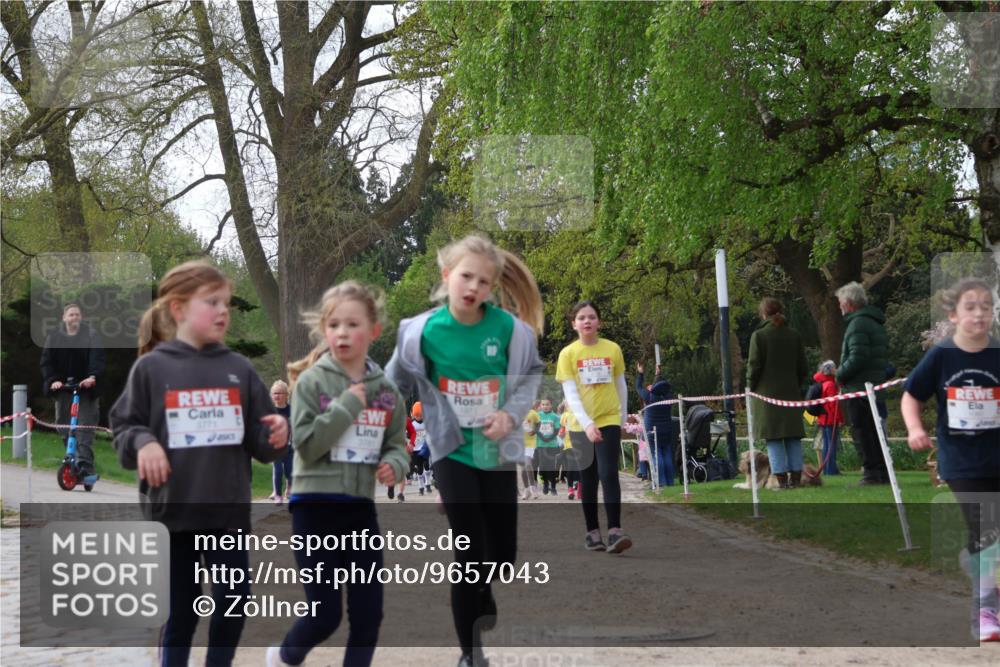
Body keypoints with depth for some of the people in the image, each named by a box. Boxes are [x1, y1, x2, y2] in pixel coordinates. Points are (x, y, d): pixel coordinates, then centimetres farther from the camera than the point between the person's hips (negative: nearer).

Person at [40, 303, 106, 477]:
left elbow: (97, 359, -9)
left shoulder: (91, 336, 1)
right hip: (62, 388, 3)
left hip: (85, 389, -3)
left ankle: (85, 464, -13)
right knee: (63, 424, 5)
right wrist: (52, 380, -13)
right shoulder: (54, 337, 7)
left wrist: (93, 377, -27)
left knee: (85, 427, -10)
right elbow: (46, 362, 4)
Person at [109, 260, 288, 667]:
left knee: (234, 603, 6)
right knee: (181, 610, 6)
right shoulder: (151, 367, -2)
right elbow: (123, 426, 1)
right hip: (173, 511, -2)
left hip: (230, 512, 3)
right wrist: (142, 443, -19)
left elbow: (259, 442, 7)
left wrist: (277, 436, -14)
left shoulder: (239, 369, 6)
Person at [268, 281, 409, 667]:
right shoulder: (311, 381, -8)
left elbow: (396, 445, 13)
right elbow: (306, 444, -16)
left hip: (361, 507, 4)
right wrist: (347, 406, -19)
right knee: (325, 615, 0)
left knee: (368, 613, 4)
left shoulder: (385, 389, 5)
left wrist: (394, 465, -9)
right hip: (316, 505, -4)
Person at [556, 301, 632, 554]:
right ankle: (592, 532, 16)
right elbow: (570, 393, -9)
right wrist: (587, 423, -20)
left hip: (609, 421, -1)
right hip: (581, 425, 1)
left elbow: (621, 387, 12)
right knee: (588, 479, 7)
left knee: (608, 474, -14)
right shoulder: (568, 354, -2)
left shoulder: (613, 350, 1)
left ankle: (615, 531, -18)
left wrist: (622, 419, 16)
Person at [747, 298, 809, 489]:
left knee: (773, 438, -2)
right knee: (793, 437, 9)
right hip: (791, 392, 4)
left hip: (767, 392, -4)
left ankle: (782, 479, -6)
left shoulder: (759, 335, -7)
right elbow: (803, 367, 8)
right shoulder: (794, 335, 6)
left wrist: (751, 388, 3)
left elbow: (754, 366, -8)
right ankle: (796, 478, 7)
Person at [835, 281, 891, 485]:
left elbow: (858, 357, -23)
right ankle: (882, 472, 16)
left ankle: (871, 473, -9)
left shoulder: (858, 324, -13)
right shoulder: (876, 323, 19)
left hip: (858, 389, -10)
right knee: (874, 431, 14)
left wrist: (840, 374, -9)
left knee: (861, 432, -7)